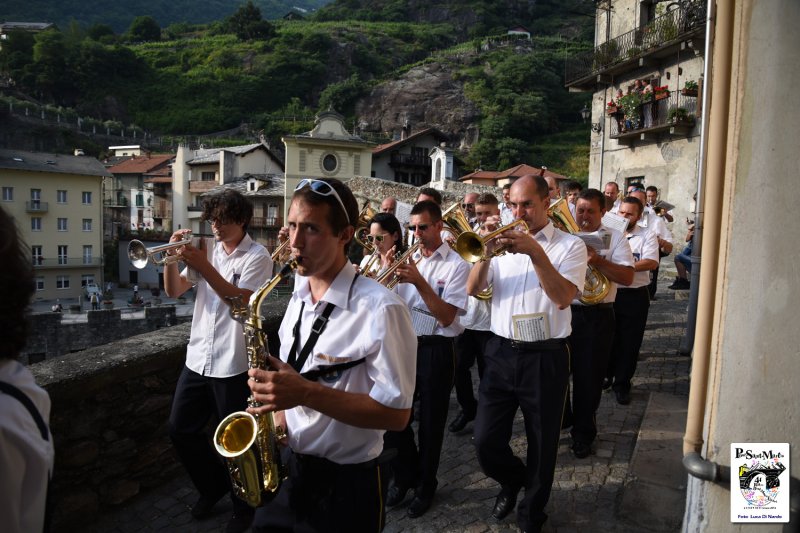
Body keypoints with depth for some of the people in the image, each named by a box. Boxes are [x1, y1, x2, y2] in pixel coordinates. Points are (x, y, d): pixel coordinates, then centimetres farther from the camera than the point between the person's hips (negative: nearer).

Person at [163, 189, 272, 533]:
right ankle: (213, 487, 38)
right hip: (197, 358, 6)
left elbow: (242, 302, -22)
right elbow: (173, 291, 6)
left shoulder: (257, 256, -8)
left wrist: (205, 268, -28)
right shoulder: (209, 250, 8)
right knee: (181, 431, 13)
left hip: (232, 364, -6)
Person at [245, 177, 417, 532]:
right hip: (287, 466, 7)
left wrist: (306, 393, -30)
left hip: (345, 483, -6)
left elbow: (397, 412, -23)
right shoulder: (299, 298, 1)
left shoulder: (380, 309, -23)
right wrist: (279, 411, -5)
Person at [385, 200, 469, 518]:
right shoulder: (408, 260, 8)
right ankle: (404, 476, 33)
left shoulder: (456, 265, -8)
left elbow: (446, 316, -17)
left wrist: (418, 281, -24)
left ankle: (425, 485, 29)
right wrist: (392, 275, -13)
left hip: (436, 350, -5)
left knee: (430, 422, 8)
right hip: (405, 345, 5)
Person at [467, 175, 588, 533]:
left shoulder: (570, 246, -3)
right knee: (486, 441, 5)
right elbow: (473, 289, -2)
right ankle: (512, 480, 39)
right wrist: (487, 250, -16)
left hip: (546, 357, -2)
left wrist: (535, 252, -25)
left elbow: (563, 297, -18)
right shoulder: (504, 240, 6)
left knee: (541, 444, 11)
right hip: (500, 353, 3)